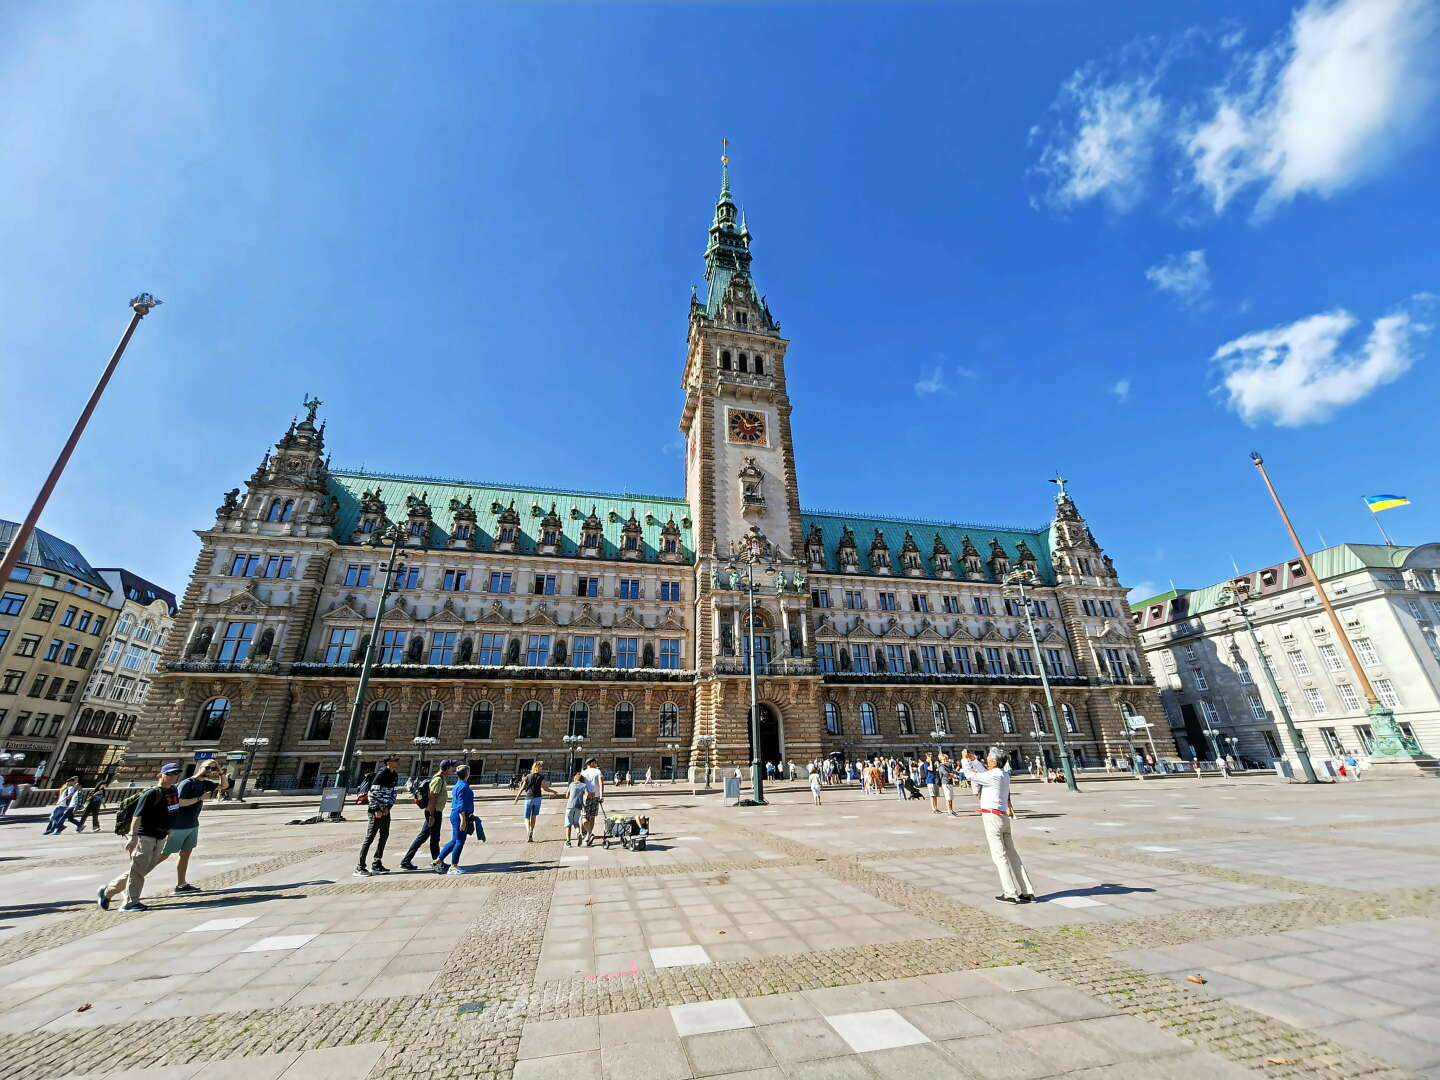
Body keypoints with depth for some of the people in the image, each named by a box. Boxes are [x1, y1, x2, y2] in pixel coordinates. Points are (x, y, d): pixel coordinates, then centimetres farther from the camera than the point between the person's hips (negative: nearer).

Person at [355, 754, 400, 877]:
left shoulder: (395, 775, 7)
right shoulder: (381, 774, -17)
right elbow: (372, 792, -19)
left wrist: (388, 806, 1)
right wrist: (377, 809, -18)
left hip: (385, 810, 8)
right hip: (376, 810, -8)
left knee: (384, 836, 11)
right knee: (370, 837, -5)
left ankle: (376, 865, 20)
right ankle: (359, 868, 3)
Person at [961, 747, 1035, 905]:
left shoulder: (994, 776, -18)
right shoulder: (1005, 775, 8)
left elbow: (971, 775, -15)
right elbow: (985, 773, 25)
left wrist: (965, 760, -2)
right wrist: (973, 761, 25)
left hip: (992, 817, -8)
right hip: (1003, 817, 8)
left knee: (999, 856, 0)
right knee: (1012, 855, 13)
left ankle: (1010, 894, 5)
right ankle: (1027, 892, 18)